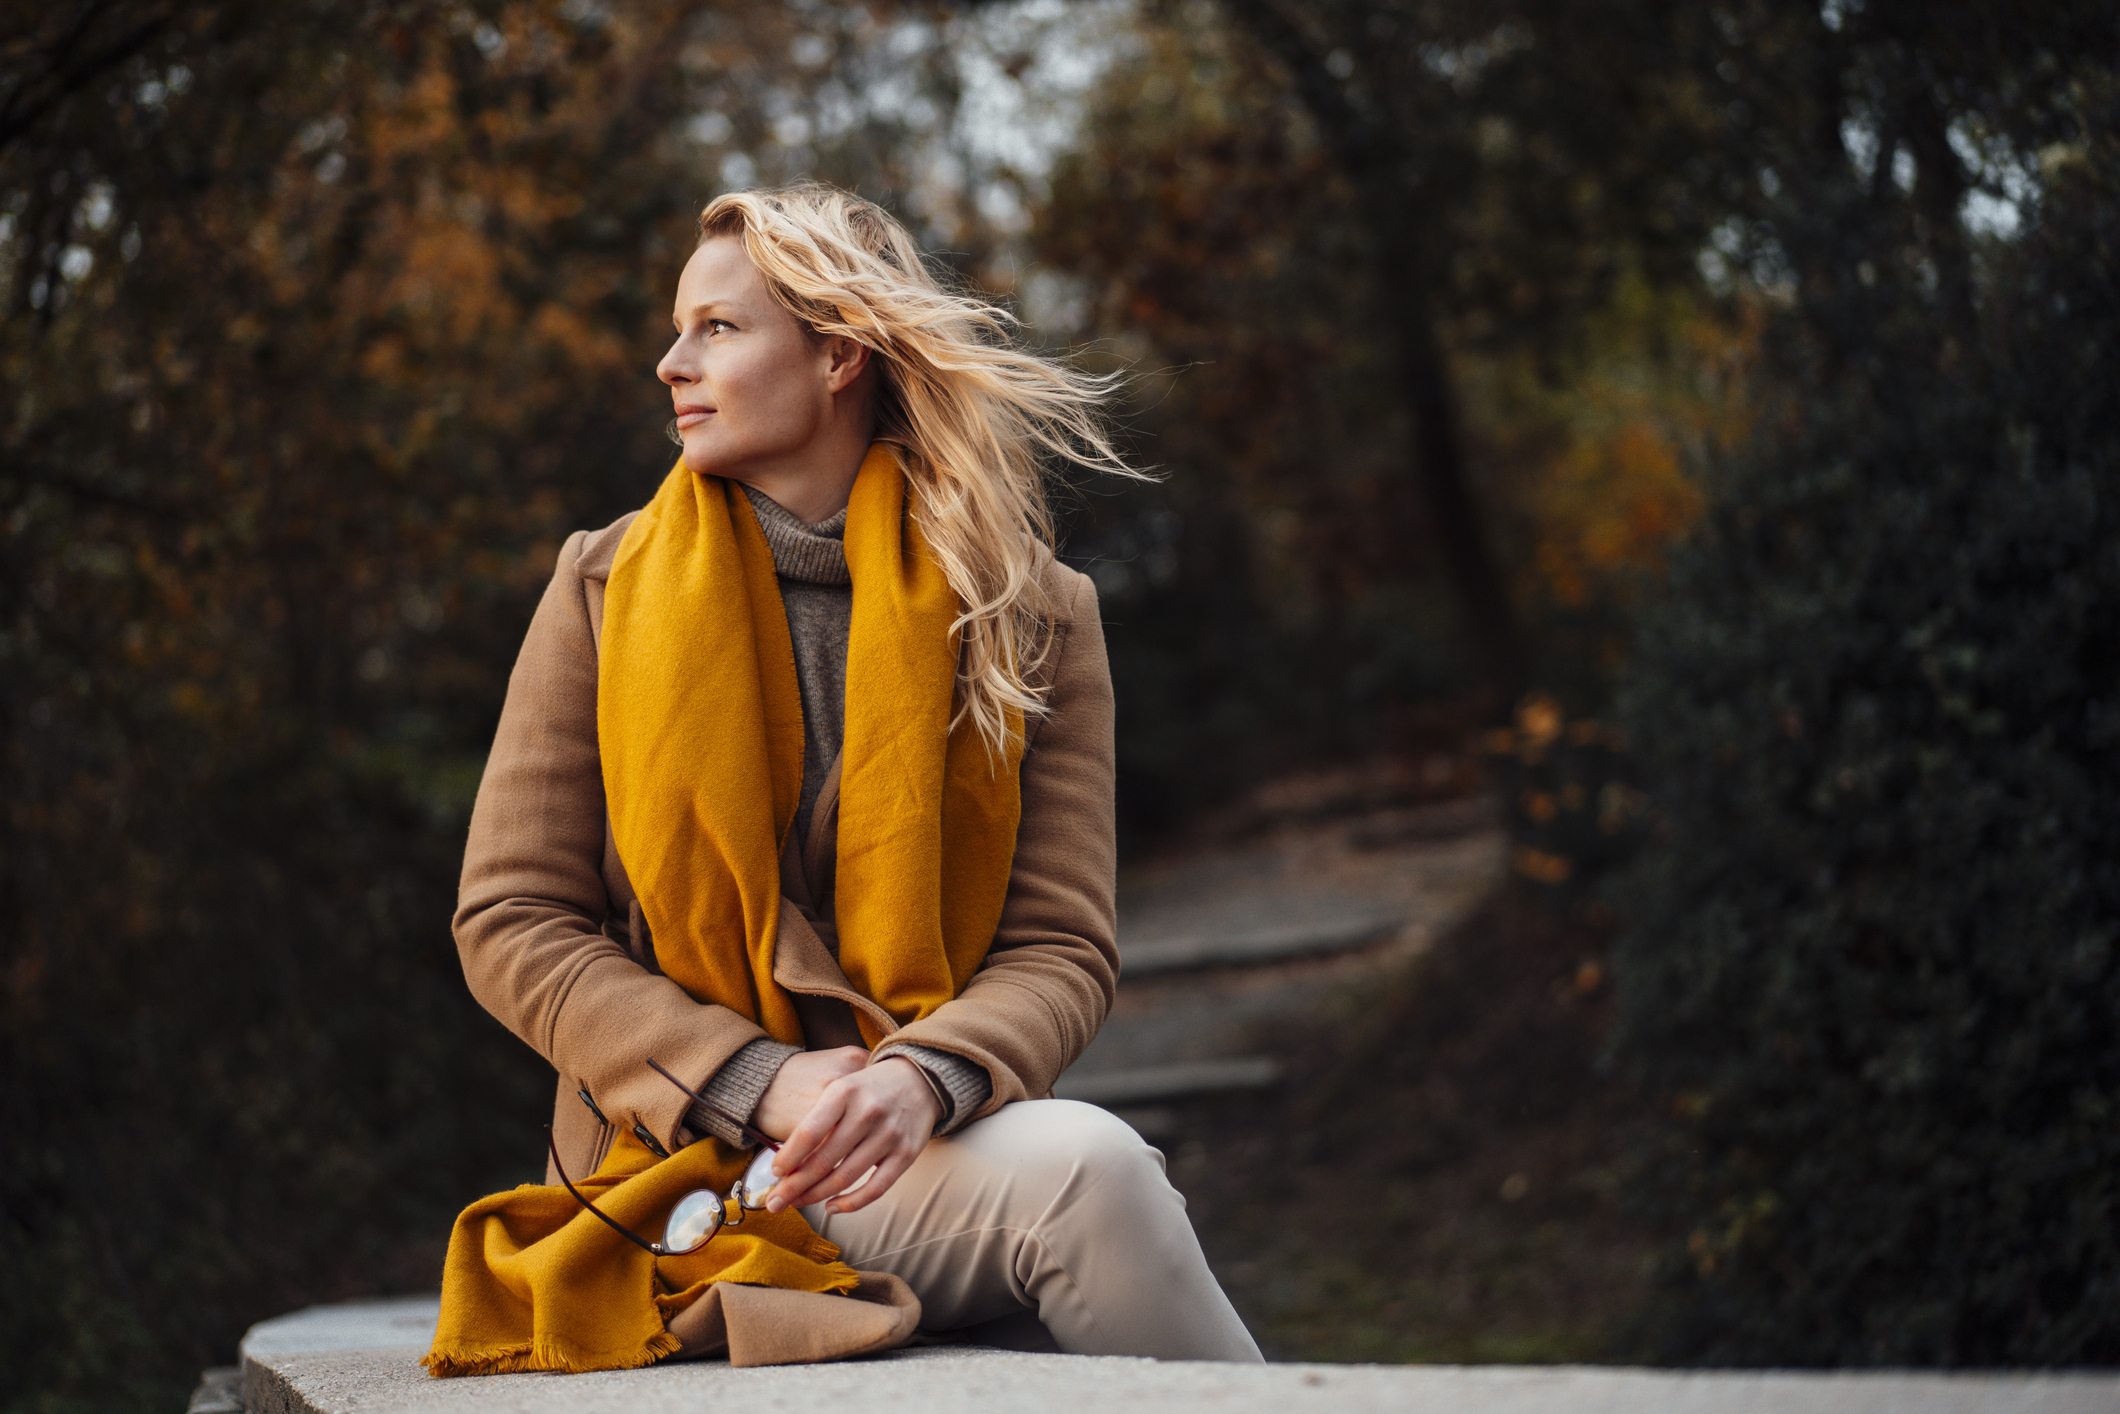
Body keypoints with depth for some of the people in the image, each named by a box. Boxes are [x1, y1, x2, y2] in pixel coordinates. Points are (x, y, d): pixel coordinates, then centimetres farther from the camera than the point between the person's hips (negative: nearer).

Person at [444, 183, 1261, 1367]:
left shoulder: (1030, 618, 7)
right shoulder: (607, 589, 7)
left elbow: (1063, 948, 2)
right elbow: (512, 923, 3)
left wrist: (923, 1078, -22)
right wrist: (762, 1082, -11)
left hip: (937, 1147, 2)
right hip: (692, 1168, -2)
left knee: (1089, 1169, -34)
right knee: (1082, 1170, -31)